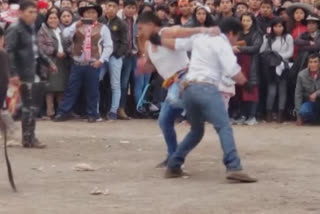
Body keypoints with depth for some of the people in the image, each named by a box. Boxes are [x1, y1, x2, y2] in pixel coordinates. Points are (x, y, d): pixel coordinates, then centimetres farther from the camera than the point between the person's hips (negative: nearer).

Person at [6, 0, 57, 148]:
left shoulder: (31, 28, 14)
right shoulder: (15, 29, -13)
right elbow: (9, 52, -18)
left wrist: (48, 62, 21)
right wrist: (13, 73, -24)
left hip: (34, 72, 9)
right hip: (25, 74, -9)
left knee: (35, 104, 11)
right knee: (29, 105, -4)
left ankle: (30, 136, 20)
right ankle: (28, 139, 3)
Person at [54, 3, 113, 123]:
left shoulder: (103, 28, 4)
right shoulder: (76, 26, 10)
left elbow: (108, 46, 0)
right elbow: (65, 35, -4)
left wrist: (101, 60, -10)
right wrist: (76, 26, -17)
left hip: (93, 64, -2)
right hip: (77, 63, 2)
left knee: (92, 90, 3)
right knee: (71, 89, 4)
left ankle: (92, 114, 12)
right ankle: (63, 113, 8)